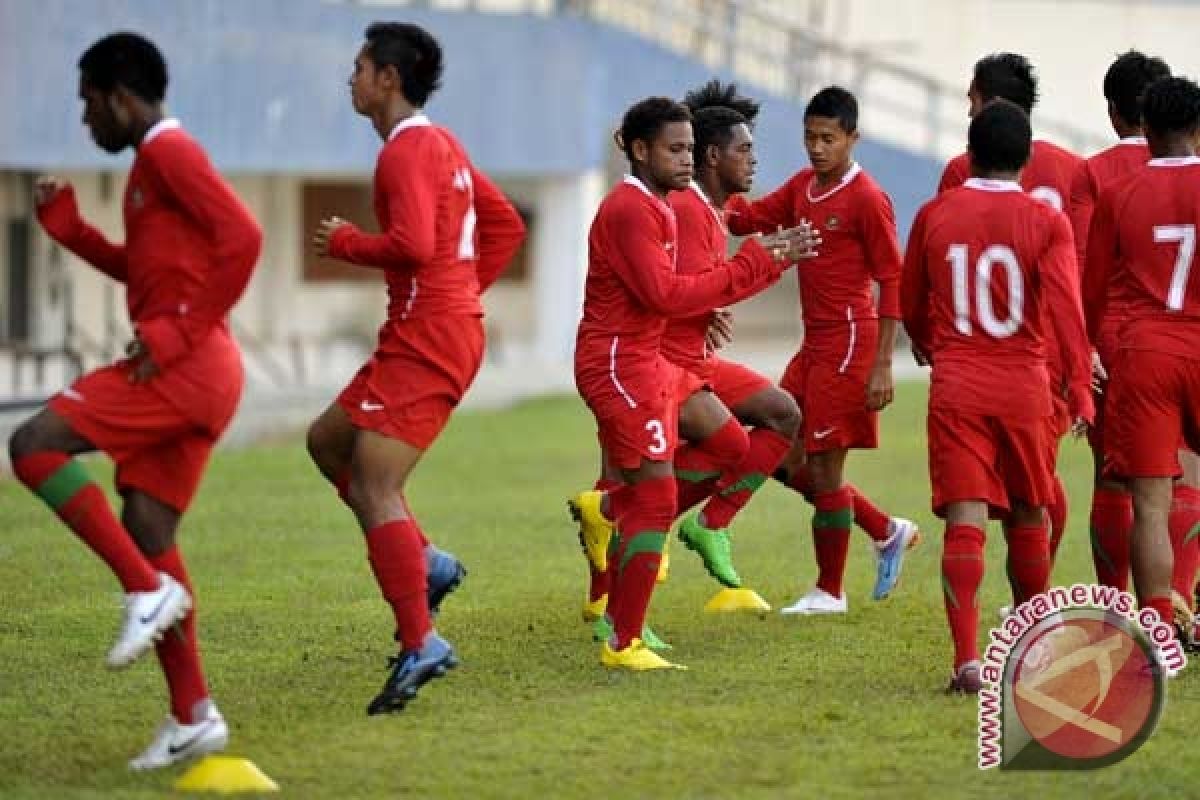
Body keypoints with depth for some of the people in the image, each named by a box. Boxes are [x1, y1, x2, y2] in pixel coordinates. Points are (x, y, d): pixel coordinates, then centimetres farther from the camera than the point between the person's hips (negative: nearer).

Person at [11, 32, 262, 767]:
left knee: (35, 445, -14)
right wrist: (65, 222, 21)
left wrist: (178, 332, -19)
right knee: (146, 533, 8)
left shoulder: (169, 151, -9)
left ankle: (149, 592, -14)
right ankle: (193, 717, 8)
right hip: (185, 375, 10)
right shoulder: (154, 161, 22)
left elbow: (242, 238, -21)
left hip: (184, 367, -10)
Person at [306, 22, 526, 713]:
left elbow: (412, 245, -26)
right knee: (328, 441, 19)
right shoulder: (442, 145, 17)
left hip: (426, 339, -10)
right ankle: (426, 562, 12)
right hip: (453, 322, 10)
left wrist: (345, 243, -10)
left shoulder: (407, 151, -13)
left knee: (376, 489, -12)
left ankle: (420, 645, -16)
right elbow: (506, 226, 23)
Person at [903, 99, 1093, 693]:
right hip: (1024, 386, 0)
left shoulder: (934, 215, 2)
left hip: (955, 384, 0)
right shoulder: (1046, 223, -3)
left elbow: (910, 304, 14)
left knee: (965, 522, -6)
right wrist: (1080, 386, -13)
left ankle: (968, 660, -19)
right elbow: (1065, 305, -14)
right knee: (1028, 517, 17)